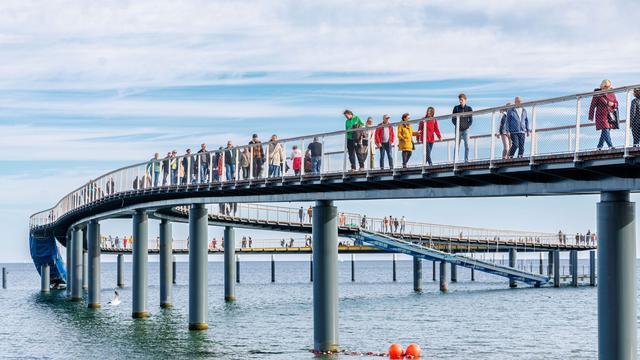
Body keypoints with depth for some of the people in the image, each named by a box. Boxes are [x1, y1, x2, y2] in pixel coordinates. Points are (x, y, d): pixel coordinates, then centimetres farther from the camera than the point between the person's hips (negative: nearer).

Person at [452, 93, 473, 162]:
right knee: (457, 146, 2)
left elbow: (471, 119, 6)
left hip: (465, 130, -1)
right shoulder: (456, 108, 4)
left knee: (467, 145, -10)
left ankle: (466, 160, -9)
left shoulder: (469, 108, 4)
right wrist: (457, 125, -6)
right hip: (458, 130, 1)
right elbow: (453, 119, 5)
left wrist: (467, 126, -5)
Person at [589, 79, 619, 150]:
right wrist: (591, 117, -2)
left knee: (604, 132, 7)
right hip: (601, 116, -5)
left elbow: (616, 103, 18)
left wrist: (613, 104, -7)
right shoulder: (597, 95, -2)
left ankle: (599, 146, 17)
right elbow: (592, 106, 0)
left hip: (610, 115, 5)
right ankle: (611, 146, -22)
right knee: (606, 131, -15)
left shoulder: (612, 94, 11)